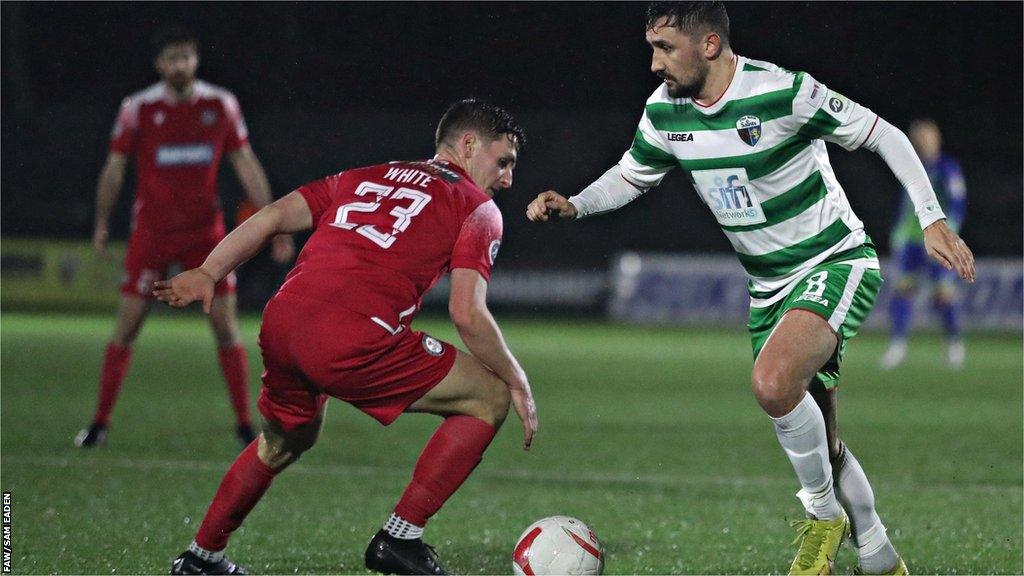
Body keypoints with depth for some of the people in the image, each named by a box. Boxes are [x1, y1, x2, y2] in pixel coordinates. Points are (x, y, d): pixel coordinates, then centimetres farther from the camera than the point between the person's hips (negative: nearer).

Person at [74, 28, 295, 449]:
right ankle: (100, 422, 6)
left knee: (226, 326, -3)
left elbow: (246, 165, 4)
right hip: (151, 232, -1)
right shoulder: (138, 108, -5)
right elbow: (114, 168, 3)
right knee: (127, 326, -3)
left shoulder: (221, 106, 0)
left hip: (205, 231, 1)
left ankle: (244, 425, 5)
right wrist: (102, 223, 1)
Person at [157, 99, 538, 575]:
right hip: (354, 345, -7)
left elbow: (272, 217, 17)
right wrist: (518, 382, 9)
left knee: (284, 442, 35)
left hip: (279, 325, 7)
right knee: (490, 398, 8)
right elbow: (467, 314, -1)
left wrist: (207, 274, 14)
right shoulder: (477, 208, 11)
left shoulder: (363, 178, 28)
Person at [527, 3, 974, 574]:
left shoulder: (785, 92, -22)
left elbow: (883, 136, -12)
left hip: (838, 263, -7)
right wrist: (574, 205, -4)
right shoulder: (664, 111, -3)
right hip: (769, 287, 7)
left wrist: (932, 219, -15)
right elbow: (630, 176, 15)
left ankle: (823, 515, -9)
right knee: (820, 442, 11)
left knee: (773, 382, -32)